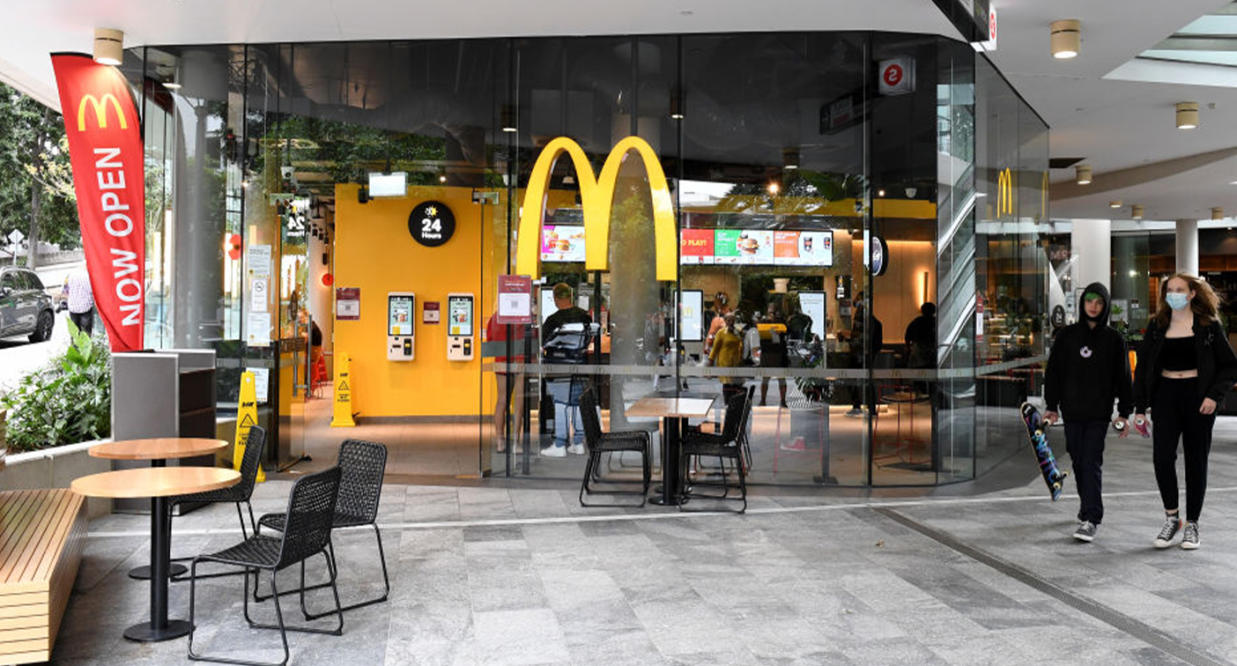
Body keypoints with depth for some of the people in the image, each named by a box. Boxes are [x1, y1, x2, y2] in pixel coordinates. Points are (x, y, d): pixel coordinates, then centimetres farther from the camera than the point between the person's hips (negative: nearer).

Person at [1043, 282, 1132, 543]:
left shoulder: (1113, 339, 3)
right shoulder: (1067, 335, 6)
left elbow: (1123, 378, 4)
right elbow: (1053, 371, 7)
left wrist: (1123, 413, 0)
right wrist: (1051, 406, 3)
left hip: (1099, 412, -2)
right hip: (1072, 410, 2)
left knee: (1092, 463, -9)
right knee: (1078, 461, 9)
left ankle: (1091, 519, -10)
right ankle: (1088, 505, 28)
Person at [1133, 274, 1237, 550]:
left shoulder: (1208, 326, 1)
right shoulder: (1157, 326, 6)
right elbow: (1143, 366, 8)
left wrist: (1214, 396, -11)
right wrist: (1140, 406, 3)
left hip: (1198, 396, -1)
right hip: (1166, 395, 1)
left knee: (1196, 460, 6)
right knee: (1162, 456, -11)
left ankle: (1191, 524, 17)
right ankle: (1171, 517, 6)